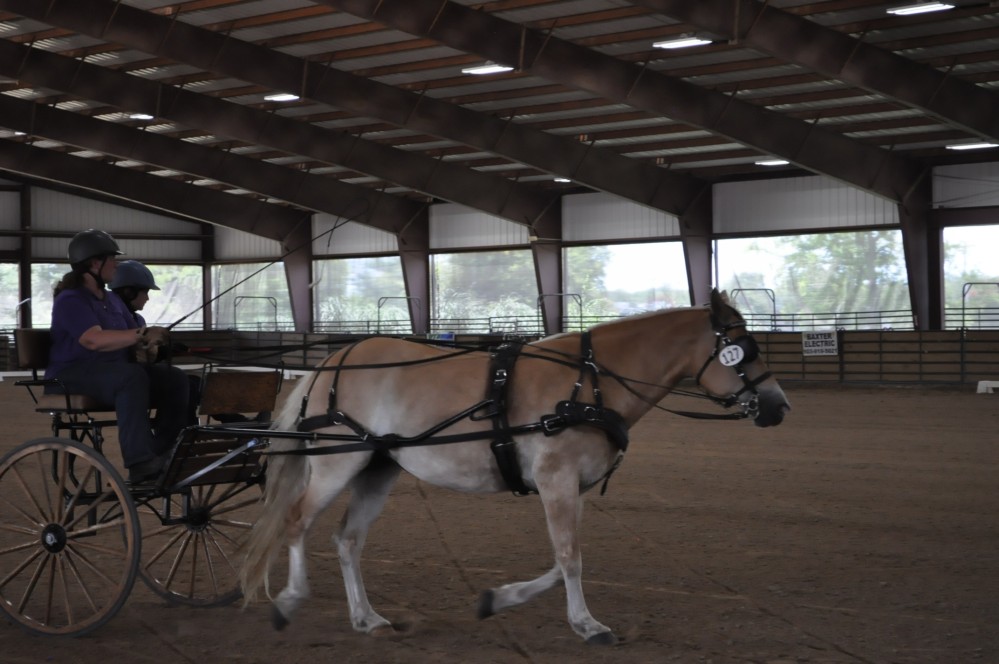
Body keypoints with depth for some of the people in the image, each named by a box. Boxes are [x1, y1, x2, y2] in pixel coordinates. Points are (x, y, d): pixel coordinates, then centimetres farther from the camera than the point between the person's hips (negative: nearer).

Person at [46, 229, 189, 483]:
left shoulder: (112, 299, 16)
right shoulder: (70, 300, -11)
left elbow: (133, 340, 13)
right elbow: (94, 339, -28)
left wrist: (147, 342, -10)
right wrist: (142, 334, -34)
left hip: (113, 370, 8)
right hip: (74, 374, -8)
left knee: (175, 378, -14)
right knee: (132, 377, -38)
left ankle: (164, 452, -13)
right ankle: (140, 464, -43)